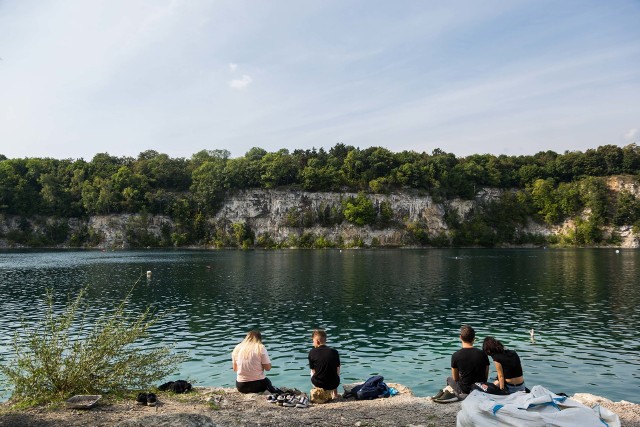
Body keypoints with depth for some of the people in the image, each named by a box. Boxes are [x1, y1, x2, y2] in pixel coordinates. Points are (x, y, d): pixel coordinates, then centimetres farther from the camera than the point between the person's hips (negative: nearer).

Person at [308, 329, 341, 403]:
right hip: (333, 384, 2)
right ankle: (329, 393, 18)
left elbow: (313, 371, 4)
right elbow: (338, 371, 9)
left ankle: (319, 391, 17)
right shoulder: (334, 352, 0)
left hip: (318, 383, -1)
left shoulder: (312, 353, -6)